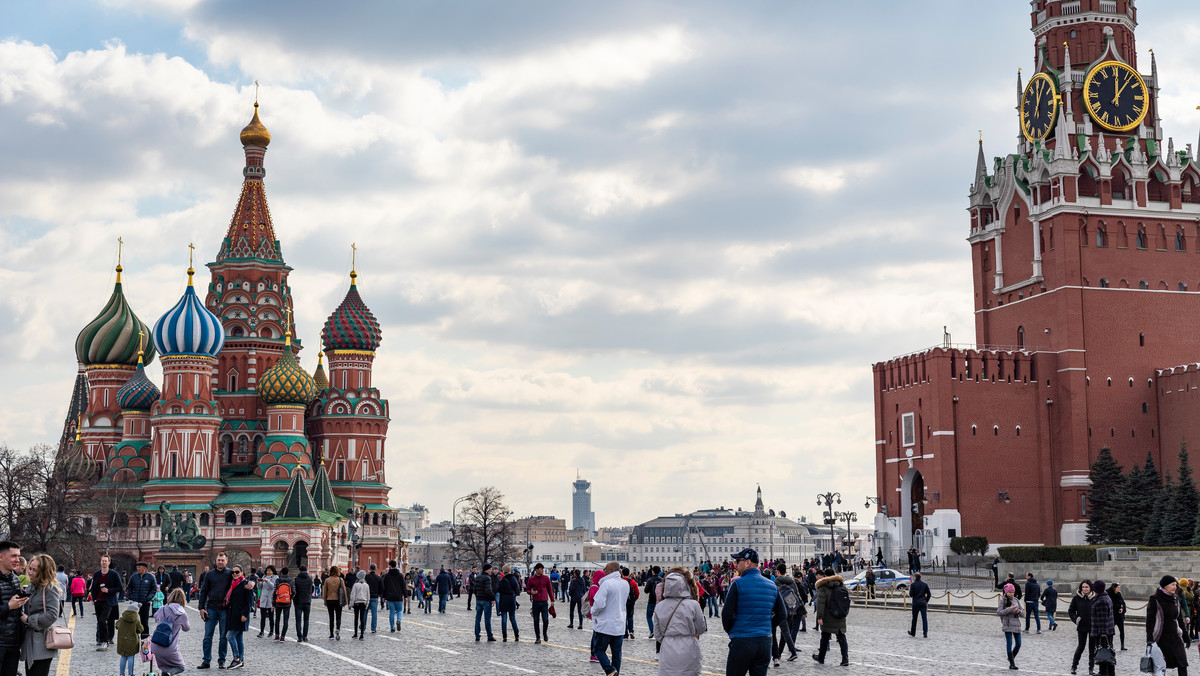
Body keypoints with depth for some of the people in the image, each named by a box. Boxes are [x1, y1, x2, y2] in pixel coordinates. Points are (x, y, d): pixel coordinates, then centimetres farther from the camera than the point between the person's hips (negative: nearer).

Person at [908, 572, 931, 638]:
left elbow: (911, 594, -10)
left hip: (915, 603, -2)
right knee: (924, 618, -2)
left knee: (914, 618, 11)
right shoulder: (925, 584, 2)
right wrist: (926, 601, 14)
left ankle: (913, 633, 22)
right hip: (923, 603, 2)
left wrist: (909, 590, 10)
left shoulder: (913, 584, -7)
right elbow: (929, 594, 3)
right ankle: (925, 633, -11)